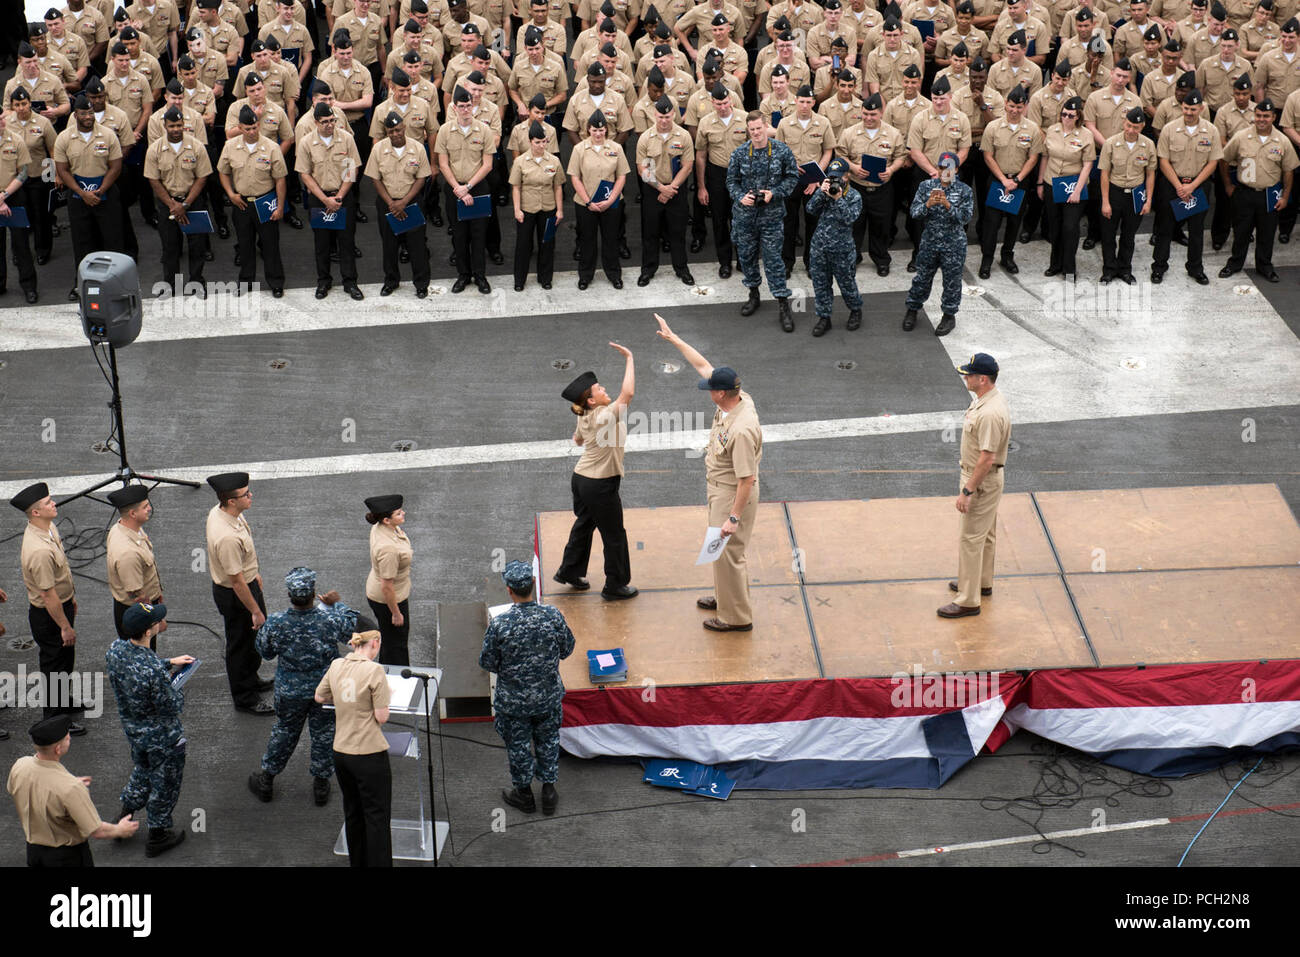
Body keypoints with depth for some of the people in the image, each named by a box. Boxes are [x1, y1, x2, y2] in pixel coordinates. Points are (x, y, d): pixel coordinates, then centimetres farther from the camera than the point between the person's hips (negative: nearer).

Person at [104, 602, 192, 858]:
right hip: (161, 737, -7)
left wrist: (169, 662, 10)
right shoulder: (154, 671, -39)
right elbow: (172, 706, -26)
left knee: (142, 772, 33)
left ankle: (123, 819, 45)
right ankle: (157, 836, 36)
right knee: (164, 784, 18)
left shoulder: (115, 649, -15)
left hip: (132, 728, 7)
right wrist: (178, 689, -5)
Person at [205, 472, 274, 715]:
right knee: (241, 644, 11)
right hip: (234, 595, -9)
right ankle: (244, 698, 32)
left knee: (256, 634, 28)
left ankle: (251, 680, 51)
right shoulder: (228, 537, -38)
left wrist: (254, 573, 23)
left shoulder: (219, 511, -9)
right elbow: (236, 581, -29)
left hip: (248, 583, 9)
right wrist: (255, 611, -19)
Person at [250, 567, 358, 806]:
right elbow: (353, 626, -4)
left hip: (290, 690, 1)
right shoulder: (330, 620, -26)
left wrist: (262, 629, 11)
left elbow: (265, 652, -6)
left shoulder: (275, 624, -25)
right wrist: (337, 604, 8)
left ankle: (266, 780, 38)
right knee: (324, 733, 20)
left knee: (284, 732, 23)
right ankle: (321, 784, 35)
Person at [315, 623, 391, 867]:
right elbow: (381, 717, -16)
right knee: (377, 819, 1)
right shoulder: (374, 670, -17)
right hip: (369, 755, -7)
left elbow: (319, 697, 18)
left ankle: (358, 863, 30)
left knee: (352, 815, 20)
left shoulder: (336, 666, 2)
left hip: (341, 753, 7)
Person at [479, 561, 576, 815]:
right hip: (548, 696, 2)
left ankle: (524, 795, 36)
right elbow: (567, 649, -3)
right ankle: (549, 790, 35)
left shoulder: (500, 624, -26)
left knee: (518, 745, 19)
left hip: (514, 700, -2)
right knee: (548, 740, 24)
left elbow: (487, 663, -14)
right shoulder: (553, 615, -19)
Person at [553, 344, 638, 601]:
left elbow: (577, 440, 20)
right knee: (614, 534, 7)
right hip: (600, 485, -8)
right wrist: (629, 359, -31)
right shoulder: (605, 416, -25)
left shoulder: (584, 419, 1)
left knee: (584, 524, 26)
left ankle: (569, 572, 39)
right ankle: (615, 586, 18)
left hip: (581, 478, 8)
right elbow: (628, 392, -37)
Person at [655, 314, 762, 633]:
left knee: (727, 552, 2)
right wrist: (672, 338, 9)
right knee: (723, 550, 26)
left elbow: (747, 479, -31)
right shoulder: (735, 398, -9)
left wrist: (734, 517, -27)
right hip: (718, 489, 10)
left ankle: (737, 617, 15)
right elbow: (702, 365, 5)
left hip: (734, 495, -10)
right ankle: (727, 596, 45)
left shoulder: (742, 429, -35)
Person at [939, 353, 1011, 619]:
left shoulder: (990, 413, -31)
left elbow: (987, 459, -30)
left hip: (983, 480, -11)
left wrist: (967, 491, -26)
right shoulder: (983, 399, 3)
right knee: (984, 534, 24)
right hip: (983, 477, 11)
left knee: (971, 538, -4)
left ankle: (968, 601, 2)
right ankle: (982, 582, 40)